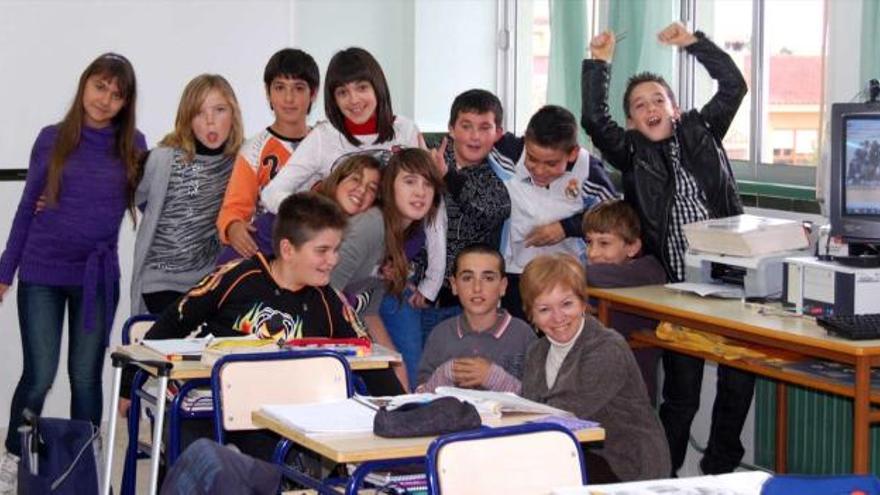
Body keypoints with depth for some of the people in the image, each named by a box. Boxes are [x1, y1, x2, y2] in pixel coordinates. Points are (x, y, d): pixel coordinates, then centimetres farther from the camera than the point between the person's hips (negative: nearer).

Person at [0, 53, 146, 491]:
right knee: (39, 375, 0)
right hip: (41, 273, -1)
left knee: (86, 376, 7)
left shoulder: (133, 146, 0)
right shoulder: (52, 139, 0)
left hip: (98, 276, 1)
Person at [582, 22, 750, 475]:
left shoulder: (701, 132, 13)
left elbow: (733, 85, 8)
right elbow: (593, 120, -5)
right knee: (681, 393, 0)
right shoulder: (632, 153, 8)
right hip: (676, 288, -2)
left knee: (739, 381, 4)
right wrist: (599, 63, -5)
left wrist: (693, 42, 3)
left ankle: (719, 470, 19)